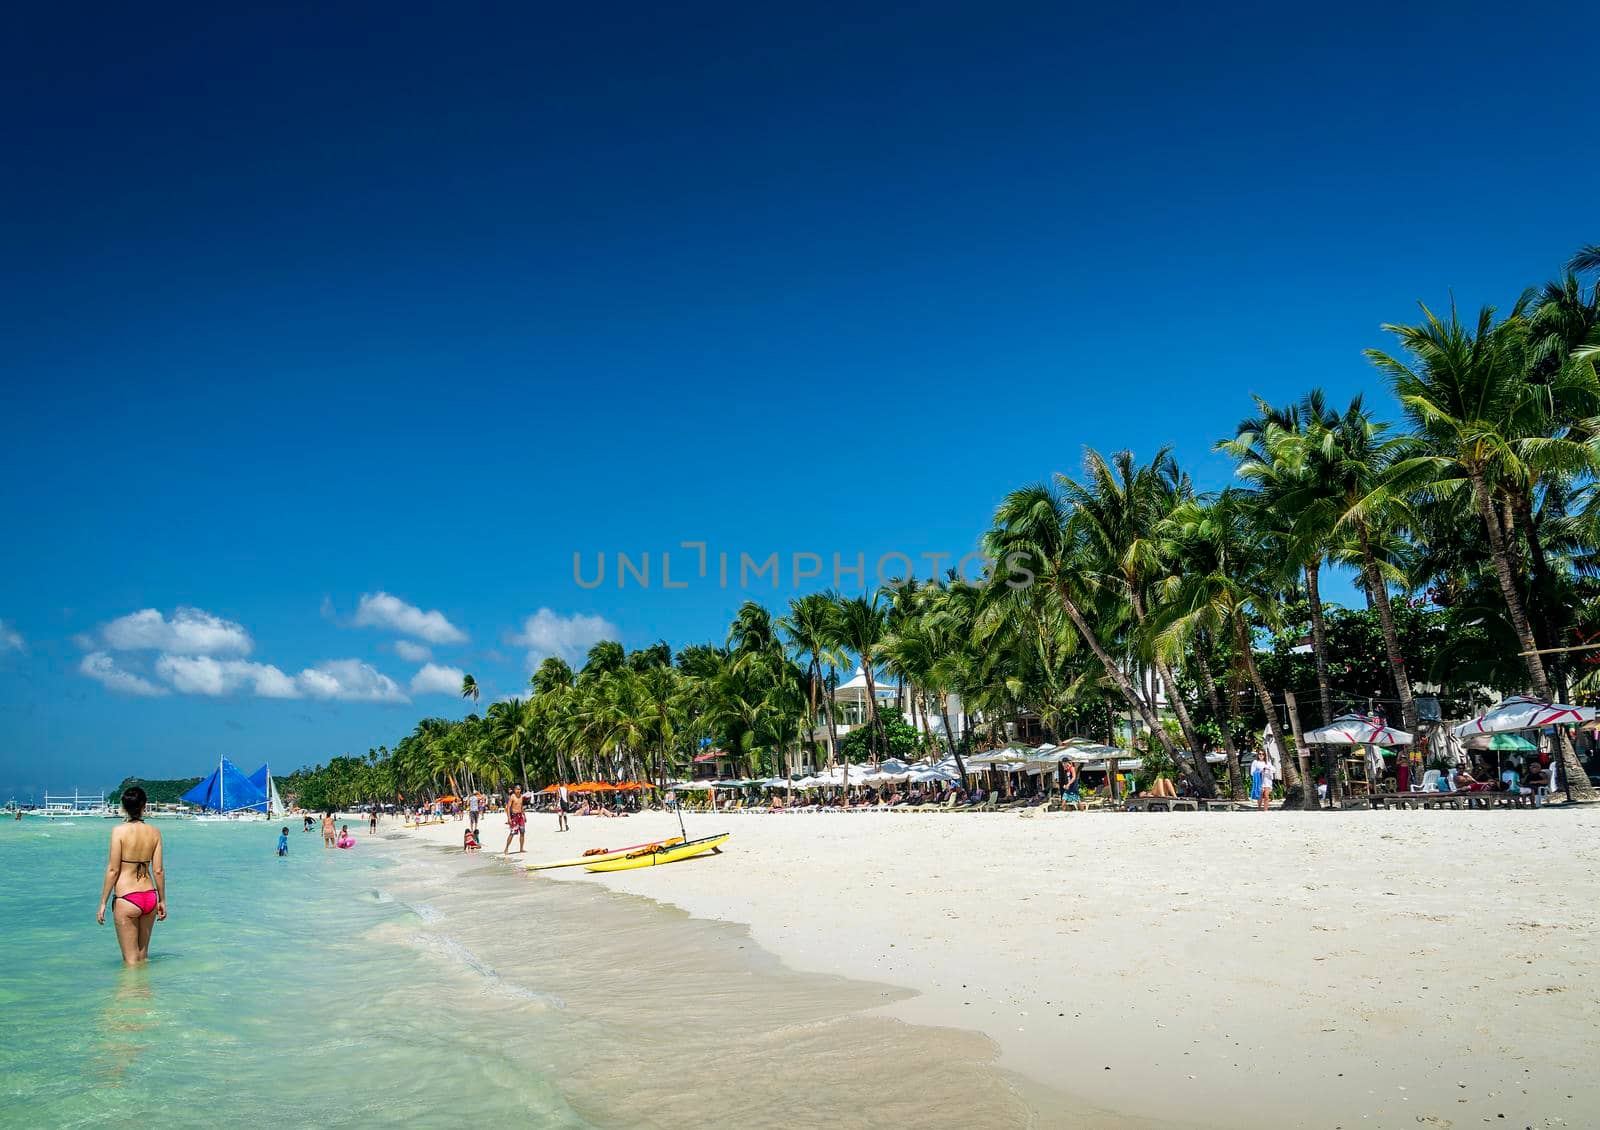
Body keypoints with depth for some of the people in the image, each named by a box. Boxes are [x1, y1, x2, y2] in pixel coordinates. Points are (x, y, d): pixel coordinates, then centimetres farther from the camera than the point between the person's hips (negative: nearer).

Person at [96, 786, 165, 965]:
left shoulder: (119, 831, -9)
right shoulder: (154, 832, 2)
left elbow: (113, 870, -9)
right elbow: (158, 870, 3)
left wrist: (103, 903, -1)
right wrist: (162, 901, 12)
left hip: (127, 899, -4)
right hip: (150, 897, 4)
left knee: (131, 959, 5)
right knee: (143, 956, 18)